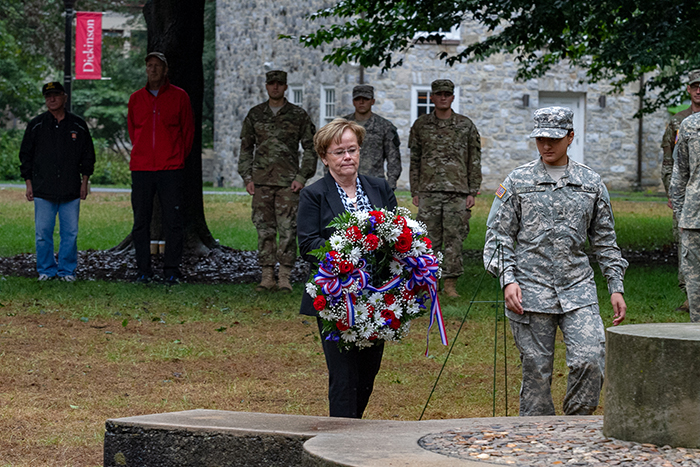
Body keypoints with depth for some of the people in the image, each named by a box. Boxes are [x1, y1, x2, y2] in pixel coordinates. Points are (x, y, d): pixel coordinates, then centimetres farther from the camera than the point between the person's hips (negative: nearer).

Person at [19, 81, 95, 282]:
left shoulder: (78, 125, 8)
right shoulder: (36, 125, 6)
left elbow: (88, 155, 14)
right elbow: (26, 155, 10)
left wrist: (85, 181, 7)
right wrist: (28, 183, 4)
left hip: (71, 190, 0)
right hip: (43, 190, 0)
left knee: (70, 233, 0)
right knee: (43, 233, 0)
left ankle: (67, 270, 10)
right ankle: (46, 269, 11)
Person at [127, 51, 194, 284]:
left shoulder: (179, 96, 3)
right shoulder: (136, 98, 10)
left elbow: (188, 130, 8)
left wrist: (179, 156, 8)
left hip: (171, 169, -2)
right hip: (141, 168, 2)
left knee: (173, 221, -3)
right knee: (141, 222, 2)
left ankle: (171, 271, 2)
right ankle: (144, 270, 7)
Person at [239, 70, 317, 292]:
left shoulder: (298, 115, 4)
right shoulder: (255, 114, 10)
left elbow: (310, 148, 6)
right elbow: (245, 148, 14)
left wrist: (302, 177, -4)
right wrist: (247, 178, 5)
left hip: (288, 181, -2)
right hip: (261, 181, 2)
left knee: (288, 230, -6)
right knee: (264, 230, 2)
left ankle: (285, 277, -2)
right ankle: (267, 276, 6)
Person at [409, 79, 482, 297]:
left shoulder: (466, 126, 5)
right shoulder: (421, 125, 9)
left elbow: (474, 161, 7)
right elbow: (414, 161, 12)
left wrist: (472, 192, 0)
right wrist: (415, 191, 6)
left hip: (457, 191, -1)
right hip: (428, 192, 1)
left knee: (454, 238, -2)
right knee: (430, 239, 1)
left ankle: (450, 283, 2)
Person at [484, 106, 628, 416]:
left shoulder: (591, 183, 10)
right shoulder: (517, 182, 4)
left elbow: (605, 241, 16)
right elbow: (498, 236, 3)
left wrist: (616, 287, 10)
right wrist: (508, 279, -11)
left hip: (578, 287, 2)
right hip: (532, 290, -1)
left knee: (590, 361, -13)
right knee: (536, 370, 0)